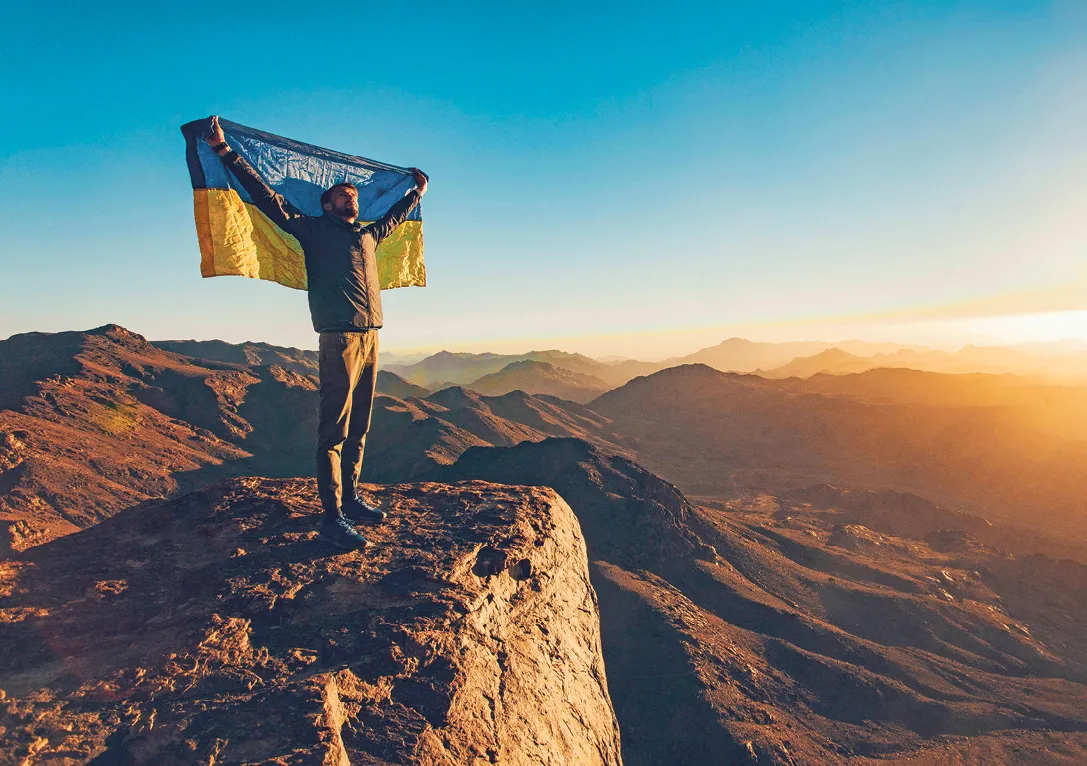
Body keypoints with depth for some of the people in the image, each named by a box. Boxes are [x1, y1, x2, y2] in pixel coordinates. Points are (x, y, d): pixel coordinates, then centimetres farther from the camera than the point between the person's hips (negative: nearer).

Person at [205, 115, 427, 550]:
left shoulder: (368, 234, 26)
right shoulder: (314, 230, 10)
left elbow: (395, 215, 43)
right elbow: (266, 197, 7)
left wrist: (418, 189, 55)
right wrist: (226, 152, 4)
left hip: (370, 339, 6)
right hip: (339, 339, -6)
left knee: (357, 430, 10)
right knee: (333, 432, -6)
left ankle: (349, 498, 19)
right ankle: (332, 518, -4)